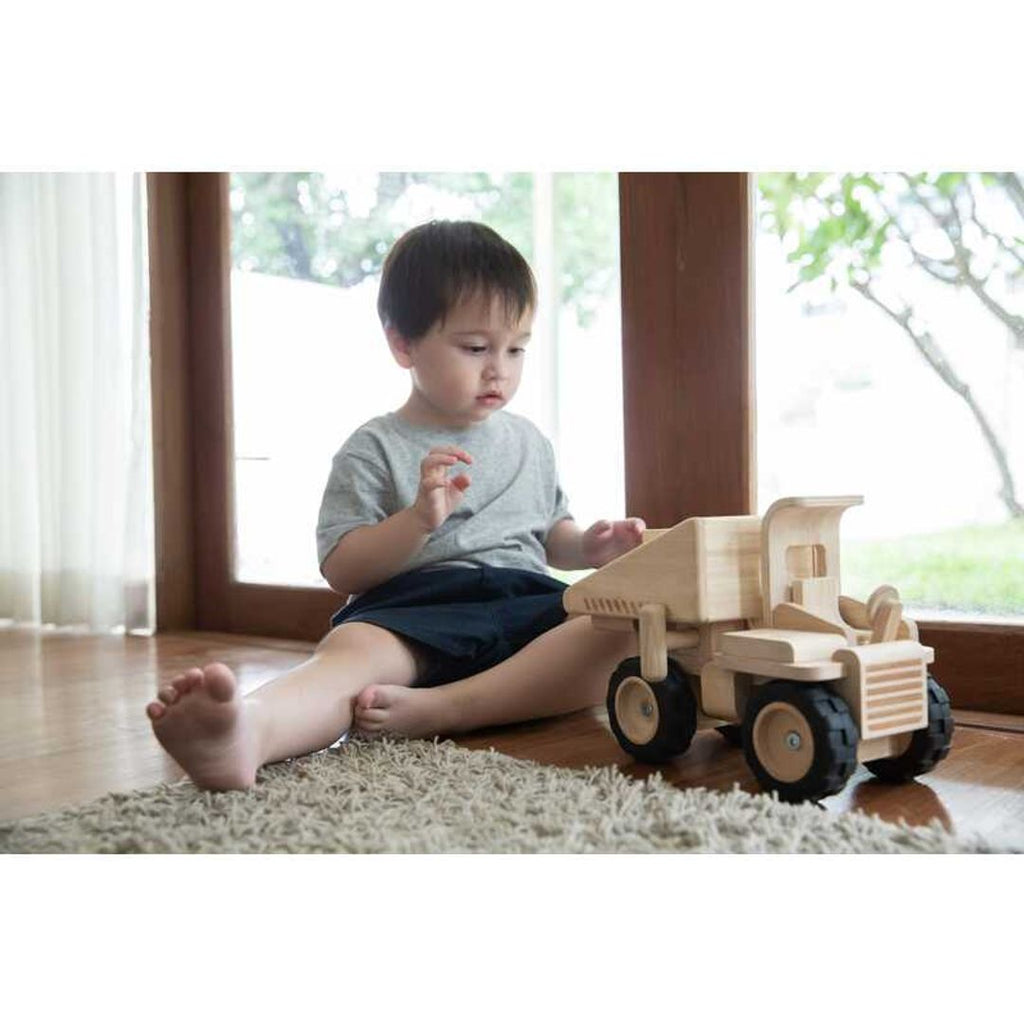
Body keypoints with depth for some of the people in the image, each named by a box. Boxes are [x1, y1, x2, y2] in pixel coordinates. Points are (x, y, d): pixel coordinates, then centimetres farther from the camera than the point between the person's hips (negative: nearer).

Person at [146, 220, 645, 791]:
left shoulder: (530, 442, 23)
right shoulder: (374, 451, 7)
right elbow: (341, 569, 1)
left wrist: (589, 547, 8)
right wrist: (419, 519, -16)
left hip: (528, 605, 4)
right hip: (415, 608, -3)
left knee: (628, 630, -27)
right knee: (352, 649, -37)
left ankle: (436, 710, -40)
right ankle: (249, 731, -70)